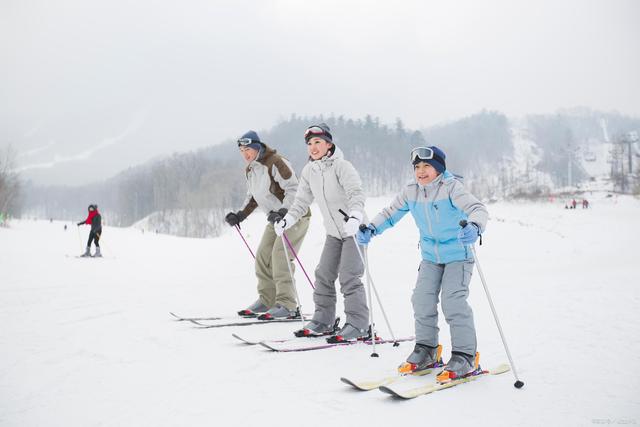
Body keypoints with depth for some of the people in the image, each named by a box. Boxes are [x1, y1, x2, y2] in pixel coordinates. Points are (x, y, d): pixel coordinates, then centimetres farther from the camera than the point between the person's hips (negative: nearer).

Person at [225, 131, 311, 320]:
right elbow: (253, 197, 19)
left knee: (280, 257, -18)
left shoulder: (276, 162, -19)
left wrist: (283, 212, -35)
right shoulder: (250, 170, 9)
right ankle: (266, 299, 16)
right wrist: (240, 215, 6)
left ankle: (287, 305, -14)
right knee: (263, 256, 5)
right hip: (276, 217, 9)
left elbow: (293, 189, -24)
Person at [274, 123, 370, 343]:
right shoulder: (309, 171, 4)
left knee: (348, 276, -10)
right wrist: (287, 220, -1)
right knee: (324, 274, 8)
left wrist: (355, 217, -45)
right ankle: (323, 320, 19)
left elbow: (357, 193, -28)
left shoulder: (341, 166, -17)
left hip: (354, 228, -7)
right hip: (333, 232, 7)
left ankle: (358, 325, -1)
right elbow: (302, 201, 11)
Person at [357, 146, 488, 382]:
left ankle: (465, 356, -4)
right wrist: (371, 229, -9)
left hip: (458, 255, -5)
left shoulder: (451, 187, -19)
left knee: (453, 301, -15)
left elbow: (477, 208, -30)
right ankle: (426, 350, 16)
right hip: (430, 256, 6)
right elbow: (390, 213, 7)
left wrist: (474, 226, -52)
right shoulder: (410, 191, -3)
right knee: (422, 299, 0)